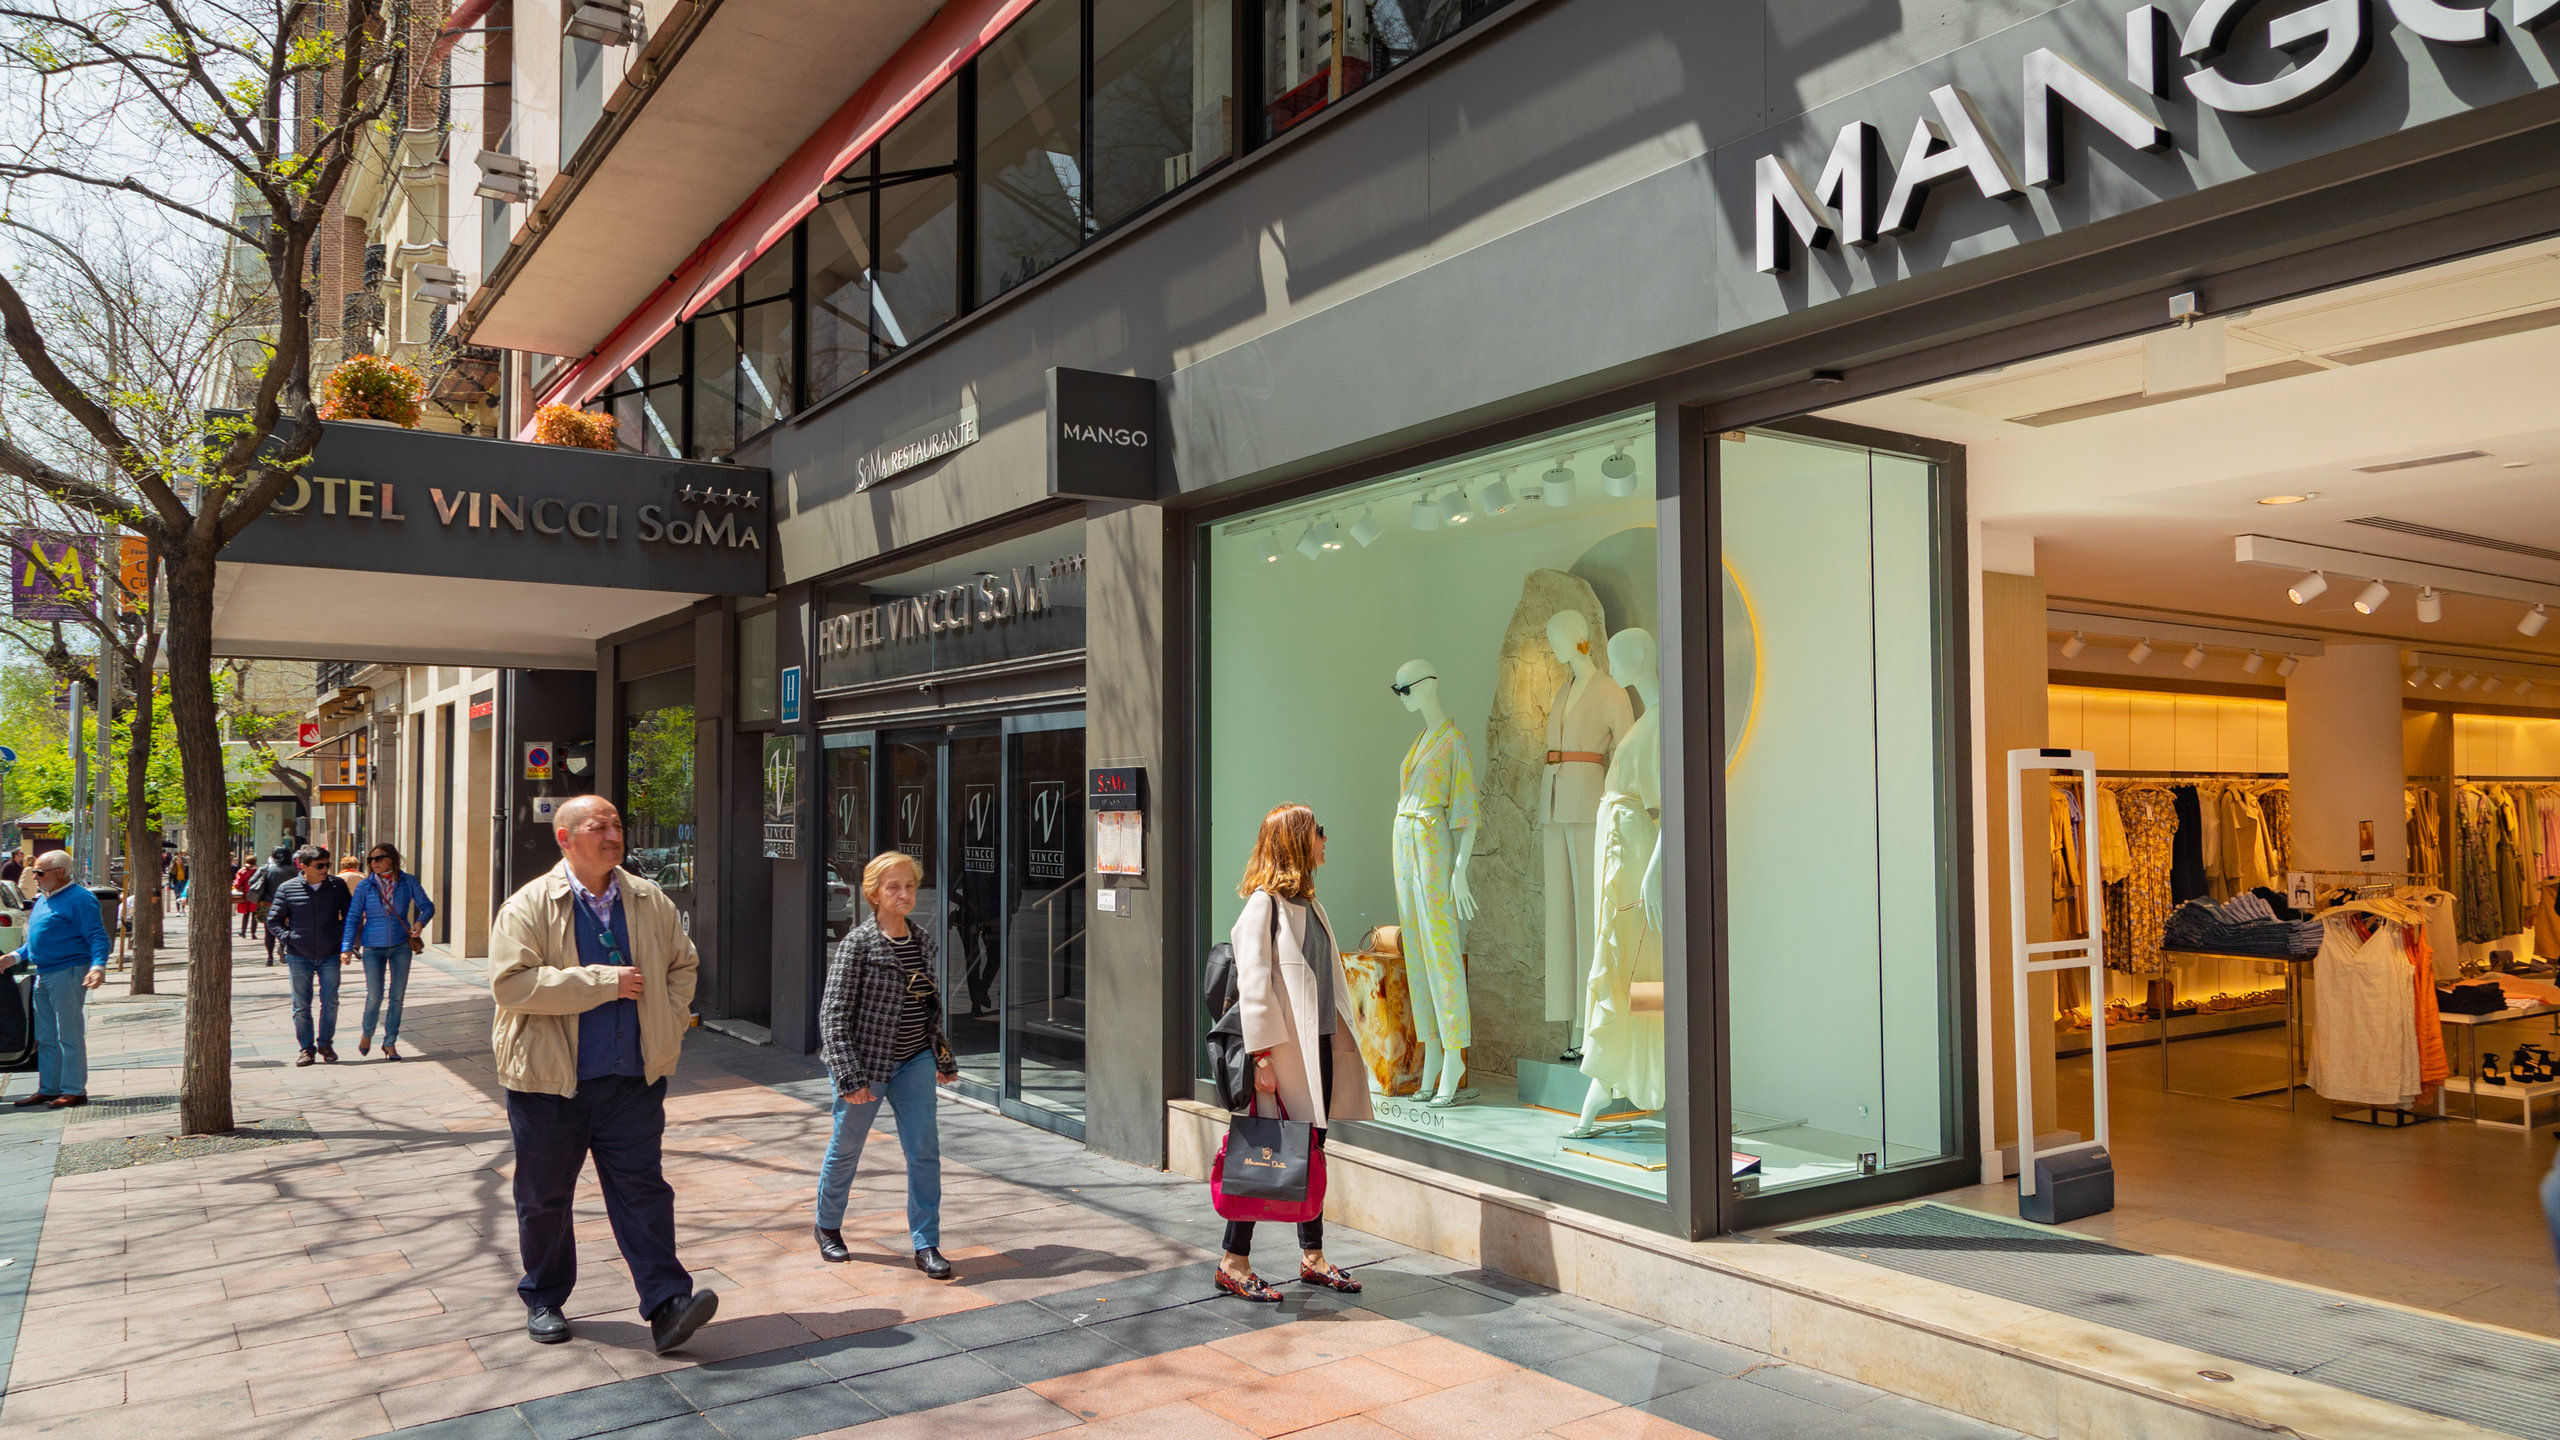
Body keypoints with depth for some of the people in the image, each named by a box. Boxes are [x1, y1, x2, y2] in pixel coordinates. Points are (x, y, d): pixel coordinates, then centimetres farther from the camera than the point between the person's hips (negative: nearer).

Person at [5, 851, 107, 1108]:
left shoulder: (79, 899, -11)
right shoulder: (43, 900, 18)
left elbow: (97, 937, -18)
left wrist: (98, 966, -30)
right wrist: (16, 956, 13)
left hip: (67, 974, -9)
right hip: (43, 975, 10)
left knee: (69, 1036, -6)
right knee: (46, 1038, 14)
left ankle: (74, 1091, -1)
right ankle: (48, 1089, 22)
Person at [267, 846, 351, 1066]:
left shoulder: (338, 886, 1)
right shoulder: (287, 889, -2)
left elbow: (350, 915, 14)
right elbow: (273, 921, 7)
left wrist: (342, 937, 4)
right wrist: (288, 938, -3)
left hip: (330, 955, 1)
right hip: (299, 957, -1)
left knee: (330, 1002, 1)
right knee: (301, 1006, 3)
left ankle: (326, 1043, 18)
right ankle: (307, 1048, 14)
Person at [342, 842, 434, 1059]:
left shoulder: (408, 882, -1)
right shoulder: (365, 886, -2)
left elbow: (427, 906, -1)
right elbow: (353, 917, -1)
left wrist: (420, 922, -23)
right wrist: (347, 947, -10)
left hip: (401, 946, 1)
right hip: (374, 947, -1)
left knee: (397, 996, 3)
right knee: (375, 995, -5)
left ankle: (390, 1042, 17)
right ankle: (367, 1033, 24)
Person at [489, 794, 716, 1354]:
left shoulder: (650, 902, 6)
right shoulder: (529, 906, -8)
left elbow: (683, 964, 18)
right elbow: (511, 983, -20)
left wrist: (670, 1024, 4)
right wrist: (603, 981, -20)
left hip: (633, 1078, 2)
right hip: (550, 1078, -2)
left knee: (642, 1188, 0)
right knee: (545, 1197, 13)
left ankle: (665, 1304, -1)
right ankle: (543, 1299, 31)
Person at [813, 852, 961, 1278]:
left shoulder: (922, 942, 4)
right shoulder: (858, 944, -13)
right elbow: (833, 1014, -15)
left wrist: (944, 1058, 16)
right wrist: (849, 1076, -20)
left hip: (914, 1062, 4)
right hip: (867, 1063, -4)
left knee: (925, 1151, -2)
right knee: (845, 1149, 13)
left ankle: (926, 1243, 7)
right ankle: (828, 1228, 36)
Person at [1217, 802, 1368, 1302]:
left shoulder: (1306, 901, 14)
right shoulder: (1263, 903, -13)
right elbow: (1253, 984, -17)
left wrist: (1340, 1037, 15)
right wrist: (1262, 1054, -20)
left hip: (1319, 1046, 8)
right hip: (1283, 1052, -8)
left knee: (1310, 1152, 15)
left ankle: (1312, 1258, 25)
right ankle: (1234, 1264, 9)